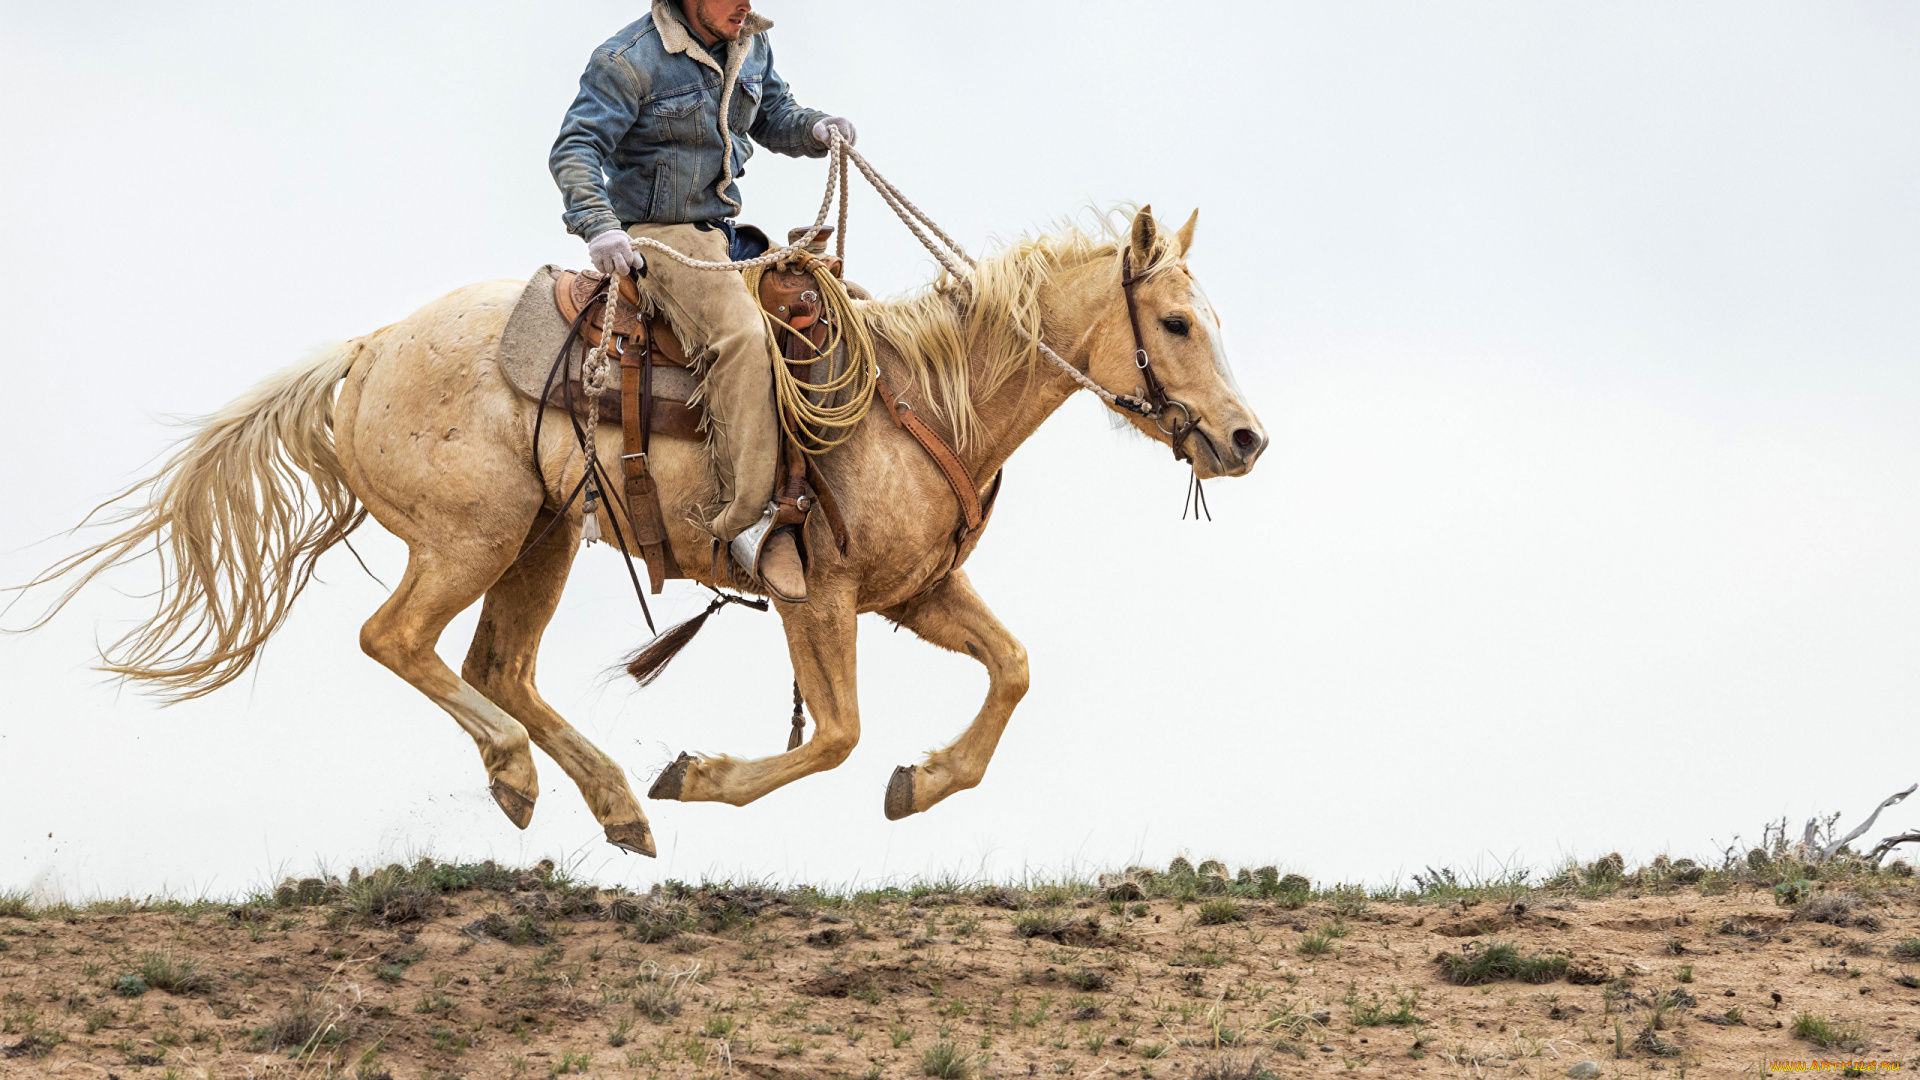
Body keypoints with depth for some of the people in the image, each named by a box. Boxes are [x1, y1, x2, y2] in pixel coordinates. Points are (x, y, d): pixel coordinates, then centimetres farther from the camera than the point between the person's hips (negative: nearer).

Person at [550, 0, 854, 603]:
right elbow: (575, 150, -17)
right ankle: (749, 519, -36)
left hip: (723, 232, 9)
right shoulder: (630, 60, -14)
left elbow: (771, 117, 22)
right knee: (739, 334, -34)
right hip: (655, 235, -9)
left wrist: (813, 128, -1)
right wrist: (599, 226, -33)